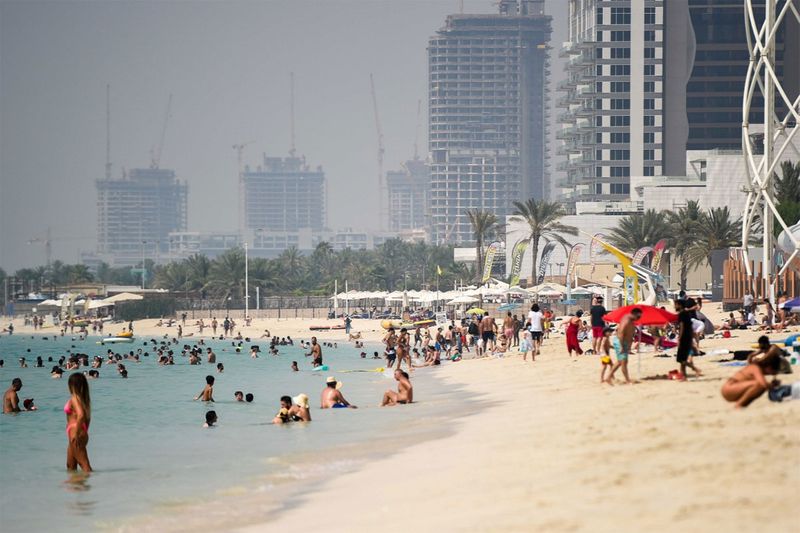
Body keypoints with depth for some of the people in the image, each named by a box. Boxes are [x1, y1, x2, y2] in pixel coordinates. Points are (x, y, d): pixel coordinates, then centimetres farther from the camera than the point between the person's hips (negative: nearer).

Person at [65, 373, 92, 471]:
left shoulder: (74, 399, -15)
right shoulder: (84, 398, 12)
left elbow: (80, 415, -29)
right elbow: (87, 418, 18)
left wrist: (77, 433, -28)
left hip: (75, 432, -10)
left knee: (84, 464, -11)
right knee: (71, 466, 18)